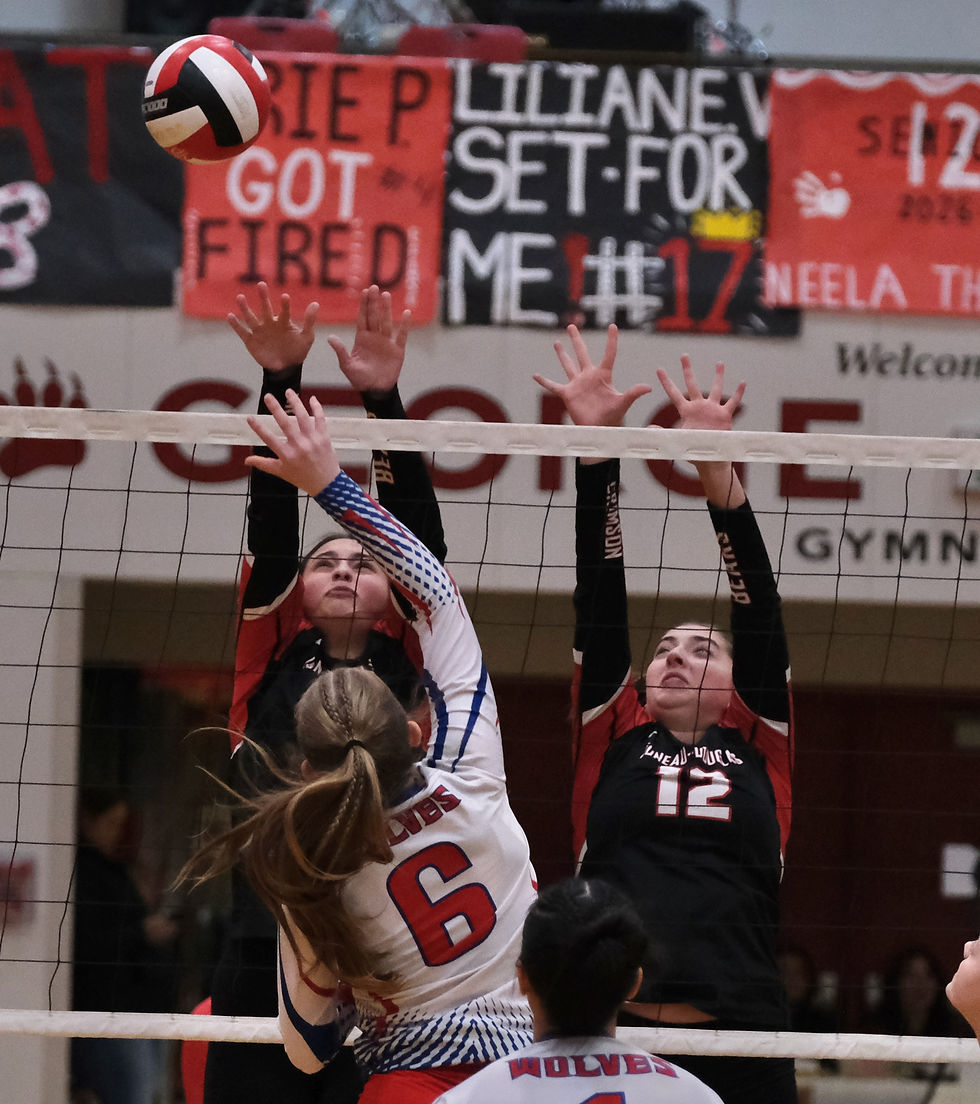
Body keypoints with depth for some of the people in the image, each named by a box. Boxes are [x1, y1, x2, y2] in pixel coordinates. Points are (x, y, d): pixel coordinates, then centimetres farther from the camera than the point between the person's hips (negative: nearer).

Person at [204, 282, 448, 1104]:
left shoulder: (408, 665, 10)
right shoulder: (272, 659, 11)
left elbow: (421, 541, 2)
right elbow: (270, 530, 3)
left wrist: (385, 398, -6)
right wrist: (281, 385, -6)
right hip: (267, 958, 0)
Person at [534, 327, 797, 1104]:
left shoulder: (759, 744, 15)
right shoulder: (613, 738, 15)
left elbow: (758, 607, 8)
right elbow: (601, 602, 10)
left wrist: (718, 471, -1)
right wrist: (596, 451, 4)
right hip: (611, 1036, 0)